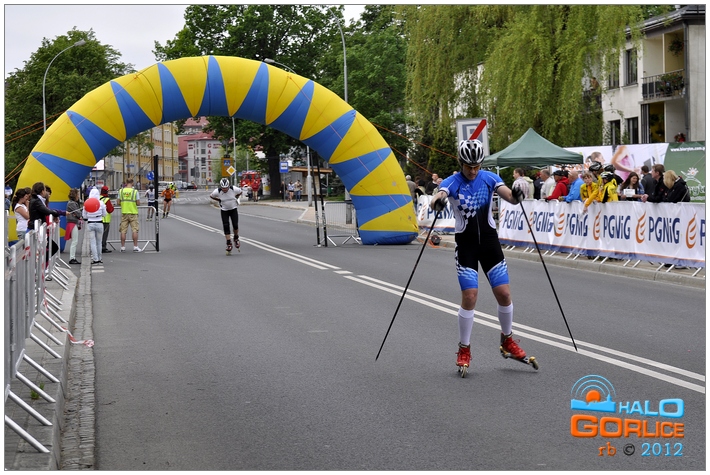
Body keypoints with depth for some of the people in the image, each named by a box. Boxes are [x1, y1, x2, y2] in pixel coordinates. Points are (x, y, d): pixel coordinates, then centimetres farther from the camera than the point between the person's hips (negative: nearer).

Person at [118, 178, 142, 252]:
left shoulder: (121, 191, 0)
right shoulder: (135, 191, -7)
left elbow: (119, 202, 3)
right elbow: (138, 203, -6)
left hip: (124, 213, 2)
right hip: (133, 212, -2)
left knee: (123, 231, 6)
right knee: (135, 230, 2)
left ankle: (123, 247, 8)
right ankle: (135, 247, 1)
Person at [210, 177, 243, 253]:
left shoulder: (234, 189, -20)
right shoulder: (217, 191, -21)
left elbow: (240, 192, 2)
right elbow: (211, 196, 0)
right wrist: (219, 200, -2)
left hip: (234, 209, 0)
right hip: (224, 210, 0)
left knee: (235, 225, -9)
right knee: (226, 226, -7)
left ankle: (236, 238, 19)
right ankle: (229, 244, -1)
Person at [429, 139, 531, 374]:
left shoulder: (489, 178, -2)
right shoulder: (452, 183, -9)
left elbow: (511, 197, -14)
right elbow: (438, 199, -28)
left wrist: (516, 195, -38)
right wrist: (437, 201, -53)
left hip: (489, 242, 3)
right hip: (466, 244, -2)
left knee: (504, 293, -2)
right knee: (470, 296, -11)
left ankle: (507, 340, 22)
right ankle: (464, 349, 4)